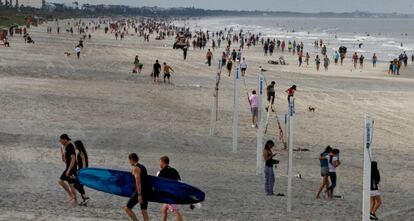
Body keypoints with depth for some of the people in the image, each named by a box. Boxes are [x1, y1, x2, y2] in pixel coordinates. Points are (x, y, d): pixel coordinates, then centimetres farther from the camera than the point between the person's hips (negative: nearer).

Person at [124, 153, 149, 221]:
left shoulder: (135, 168, -10)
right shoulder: (143, 167, 17)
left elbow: (138, 181, -19)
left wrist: (139, 195, -24)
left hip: (139, 192, -8)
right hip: (146, 192, 8)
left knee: (127, 208, 1)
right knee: (144, 211, 6)